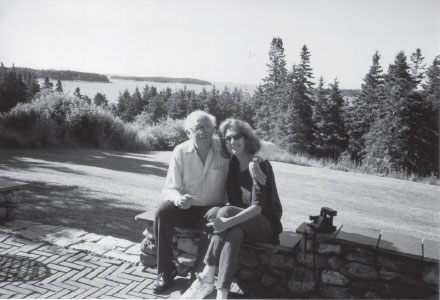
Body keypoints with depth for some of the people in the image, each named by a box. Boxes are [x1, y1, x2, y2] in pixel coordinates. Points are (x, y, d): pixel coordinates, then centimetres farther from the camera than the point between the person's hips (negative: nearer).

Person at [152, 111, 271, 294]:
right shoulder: (180, 152, -6)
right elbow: (170, 188, -6)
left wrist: (253, 161, -31)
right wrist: (178, 198, -30)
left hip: (213, 207, -1)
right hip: (186, 208, 1)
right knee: (162, 212, -26)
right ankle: (166, 271, -9)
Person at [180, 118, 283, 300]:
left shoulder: (260, 165, -16)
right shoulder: (232, 164, 3)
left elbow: (258, 206, -25)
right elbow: (233, 200, 5)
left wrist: (228, 220, -39)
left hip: (266, 222, -5)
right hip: (244, 219, 5)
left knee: (225, 212, -32)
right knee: (234, 233, -32)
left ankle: (207, 278, -29)